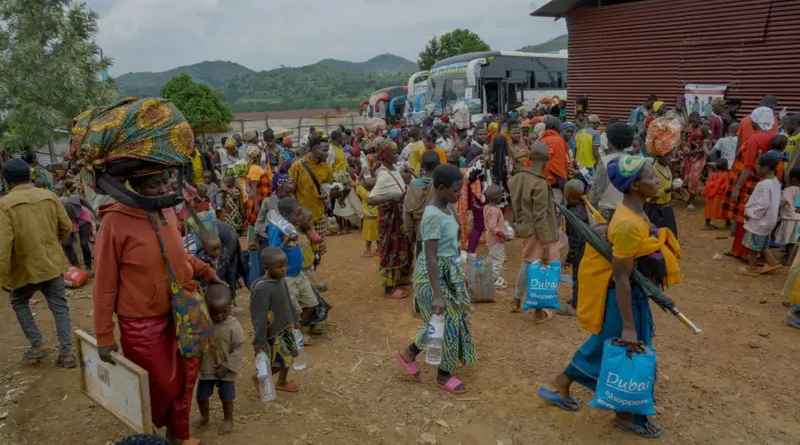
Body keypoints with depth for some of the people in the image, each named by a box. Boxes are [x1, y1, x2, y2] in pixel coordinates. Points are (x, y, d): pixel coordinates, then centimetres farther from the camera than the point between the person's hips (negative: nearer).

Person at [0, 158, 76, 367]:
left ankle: (37, 346, 20)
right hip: (53, 263, 3)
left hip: (27, 268, -3)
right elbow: (66, 227, 6)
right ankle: (67, 353, 9)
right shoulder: (49, 196, -1)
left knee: (19, 302, 23)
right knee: (60, 306, 10)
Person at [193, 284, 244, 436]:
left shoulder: (234, 326, -21)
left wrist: (227, 366, -18)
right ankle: (204, 417, 46)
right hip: (206, 368, 3)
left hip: (226, 370, -3)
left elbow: (240, 347, -16)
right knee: (201, 396, 18)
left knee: (226, 397, 13)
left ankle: (228, 420, 37)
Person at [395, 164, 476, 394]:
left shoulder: (446, 209, 3)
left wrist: (459, 275, 20)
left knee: (448, 321, 19)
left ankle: (409, 353, 35)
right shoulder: (433, 216, -25)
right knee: (446, 323, 5)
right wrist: (438, 295, -28)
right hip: (434, 273, -9)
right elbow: (431, 258, -27)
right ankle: (444, 375, 25)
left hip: (448, 271, 9)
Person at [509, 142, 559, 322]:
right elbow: (540, 217, -23)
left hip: (525, 229, 8)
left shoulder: (518, 177, -1)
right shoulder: (540, 183, -23)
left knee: (527, 263, 24)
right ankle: (539, 312, 16)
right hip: (538, 233, -7)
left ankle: (516, 301, 36)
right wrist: (546, 244, -19)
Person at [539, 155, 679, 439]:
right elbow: (621, 278, -26)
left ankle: (558, 387, 35)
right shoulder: (629, 224, -28)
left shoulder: (633, 213, 2)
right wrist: (628, 326, -23)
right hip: (622, 295, -10)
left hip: (632, 291, 10)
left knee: (604, 345, 22)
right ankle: (627, 416, 32)